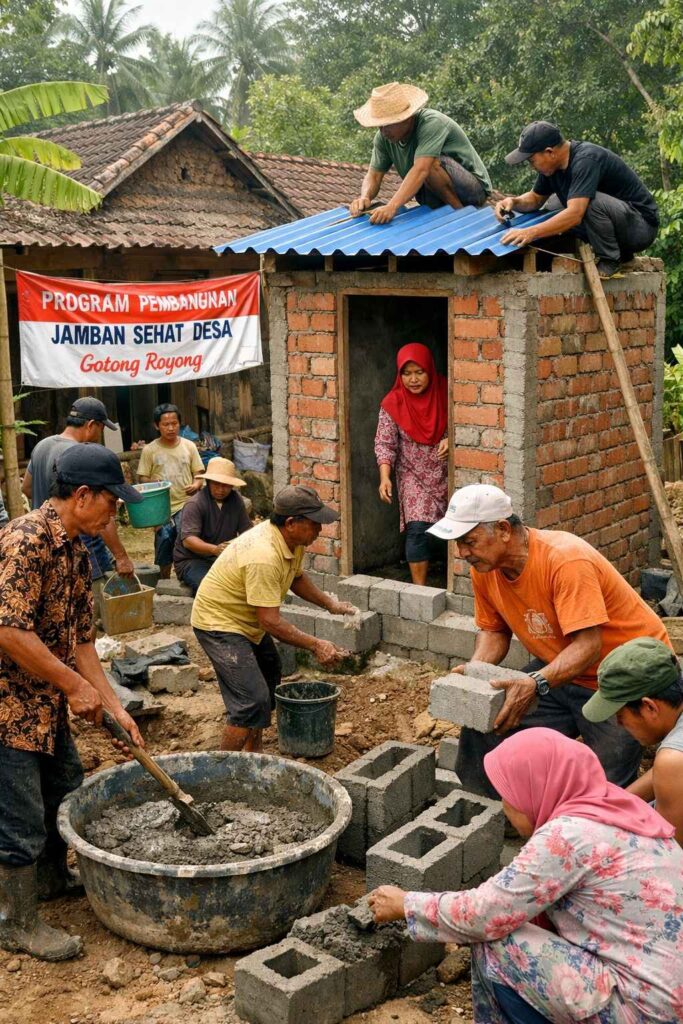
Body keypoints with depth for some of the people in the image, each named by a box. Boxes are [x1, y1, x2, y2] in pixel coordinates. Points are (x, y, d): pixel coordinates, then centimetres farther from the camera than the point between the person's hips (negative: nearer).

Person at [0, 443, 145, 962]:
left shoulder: (76, 552, 6)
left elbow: (79, 638, 9)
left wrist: (113, 704, 3)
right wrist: (74, 685, -21)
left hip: (47, 701, 10)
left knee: (65, 787, 23)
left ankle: (51, 877, 45)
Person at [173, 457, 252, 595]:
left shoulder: (236, 499, 3)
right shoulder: (195, 505, -14)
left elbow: (246, 529, 7)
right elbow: (188, 540, -24)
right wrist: (214, 549, -41)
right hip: (191, 561, -5)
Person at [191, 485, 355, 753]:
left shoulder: (294, 540, -6)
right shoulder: (264, 556, -35)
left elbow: (296, 577, 16)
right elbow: (270, 621, -33)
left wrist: (329, 604, 6)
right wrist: (315, 645, -28)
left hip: (247, 621, 11)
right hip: (218, 623, -11)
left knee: (270, 676, 24)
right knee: (253, 700, -19)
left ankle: (254, 752, 38)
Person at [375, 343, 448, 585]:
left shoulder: (445, 394, -6)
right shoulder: (393, 404, -8)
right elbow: (385, 443, -7)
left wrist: (450, 439, -17)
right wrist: (385, 476, -21)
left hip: (447, 473, 1)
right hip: (414, 475, -1)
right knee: (417, 529, -13)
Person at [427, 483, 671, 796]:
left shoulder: (566, 560, -30)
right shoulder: (484, 566, -7)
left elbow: (588, 645, -34)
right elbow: (493, 630, 5)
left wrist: (536, 684, -47)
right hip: (558, 671, 7)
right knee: (484, 725, -3)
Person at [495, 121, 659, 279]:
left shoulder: (586, 159, -25)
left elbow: (575, 214, -36)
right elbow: (535, 198, 16)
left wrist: (531, 232, -39)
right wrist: (513, 202, -5)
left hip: (642, 225, -9)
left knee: (591, 201, -32)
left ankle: (610, 259, -9)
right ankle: (621, 252, 7)